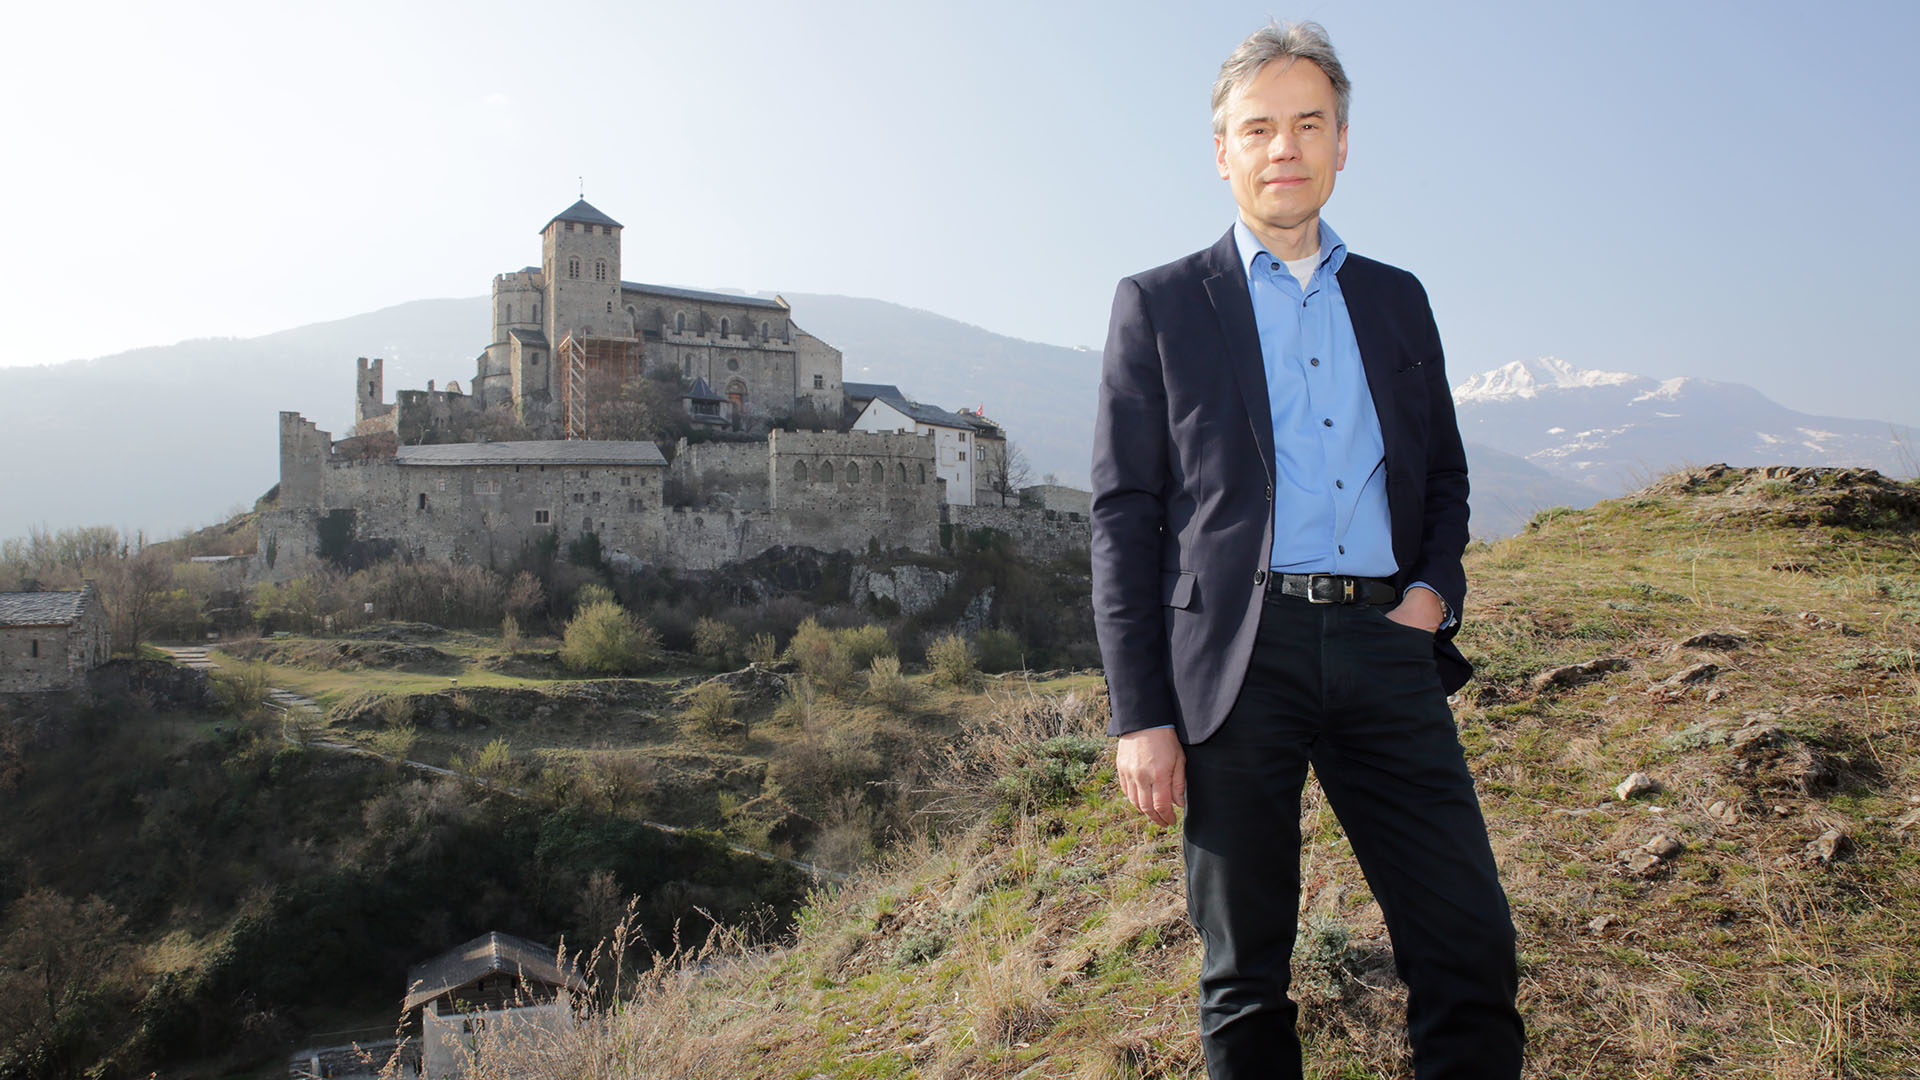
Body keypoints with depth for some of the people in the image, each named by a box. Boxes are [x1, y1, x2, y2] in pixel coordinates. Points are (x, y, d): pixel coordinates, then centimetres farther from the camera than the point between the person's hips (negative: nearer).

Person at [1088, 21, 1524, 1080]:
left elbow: (1443, 472, 24)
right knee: (1244, 975, 7)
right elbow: (1123, 514, 1)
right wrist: (1139, 714, -6)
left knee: (1471, 948, 2)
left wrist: (1435, 586, 2)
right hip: (1238, 655, -3)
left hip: (1383, 645, 3)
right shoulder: (1158, 305, 6)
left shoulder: (1396, 300, 18)